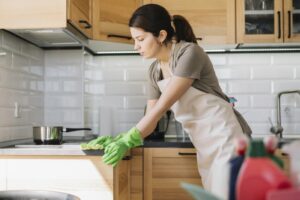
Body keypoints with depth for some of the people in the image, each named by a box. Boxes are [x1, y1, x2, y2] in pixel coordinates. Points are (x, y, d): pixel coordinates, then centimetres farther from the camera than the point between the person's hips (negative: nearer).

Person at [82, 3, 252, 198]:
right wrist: (119, 139, -8)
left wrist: (127, 140, -22)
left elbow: (162, 107, -22)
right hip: (205, 147, 7)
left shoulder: (190, 53, -16)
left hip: (225, 137, -7)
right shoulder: (155, 71, 7)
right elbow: (150, 119, 6)